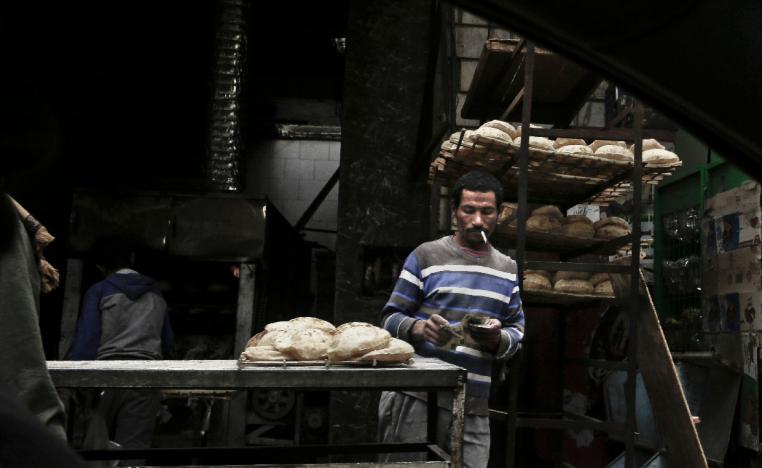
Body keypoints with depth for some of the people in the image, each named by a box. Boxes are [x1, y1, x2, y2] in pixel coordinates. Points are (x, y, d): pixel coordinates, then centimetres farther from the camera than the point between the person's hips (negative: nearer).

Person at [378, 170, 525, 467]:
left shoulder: (507, 270, 15)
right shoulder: (426, 256, 1)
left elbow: (517, 331, 13)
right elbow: (391, 318, 0)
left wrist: (498, 339, -10)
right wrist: (418, 328, -21)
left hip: (473, 406, 4)